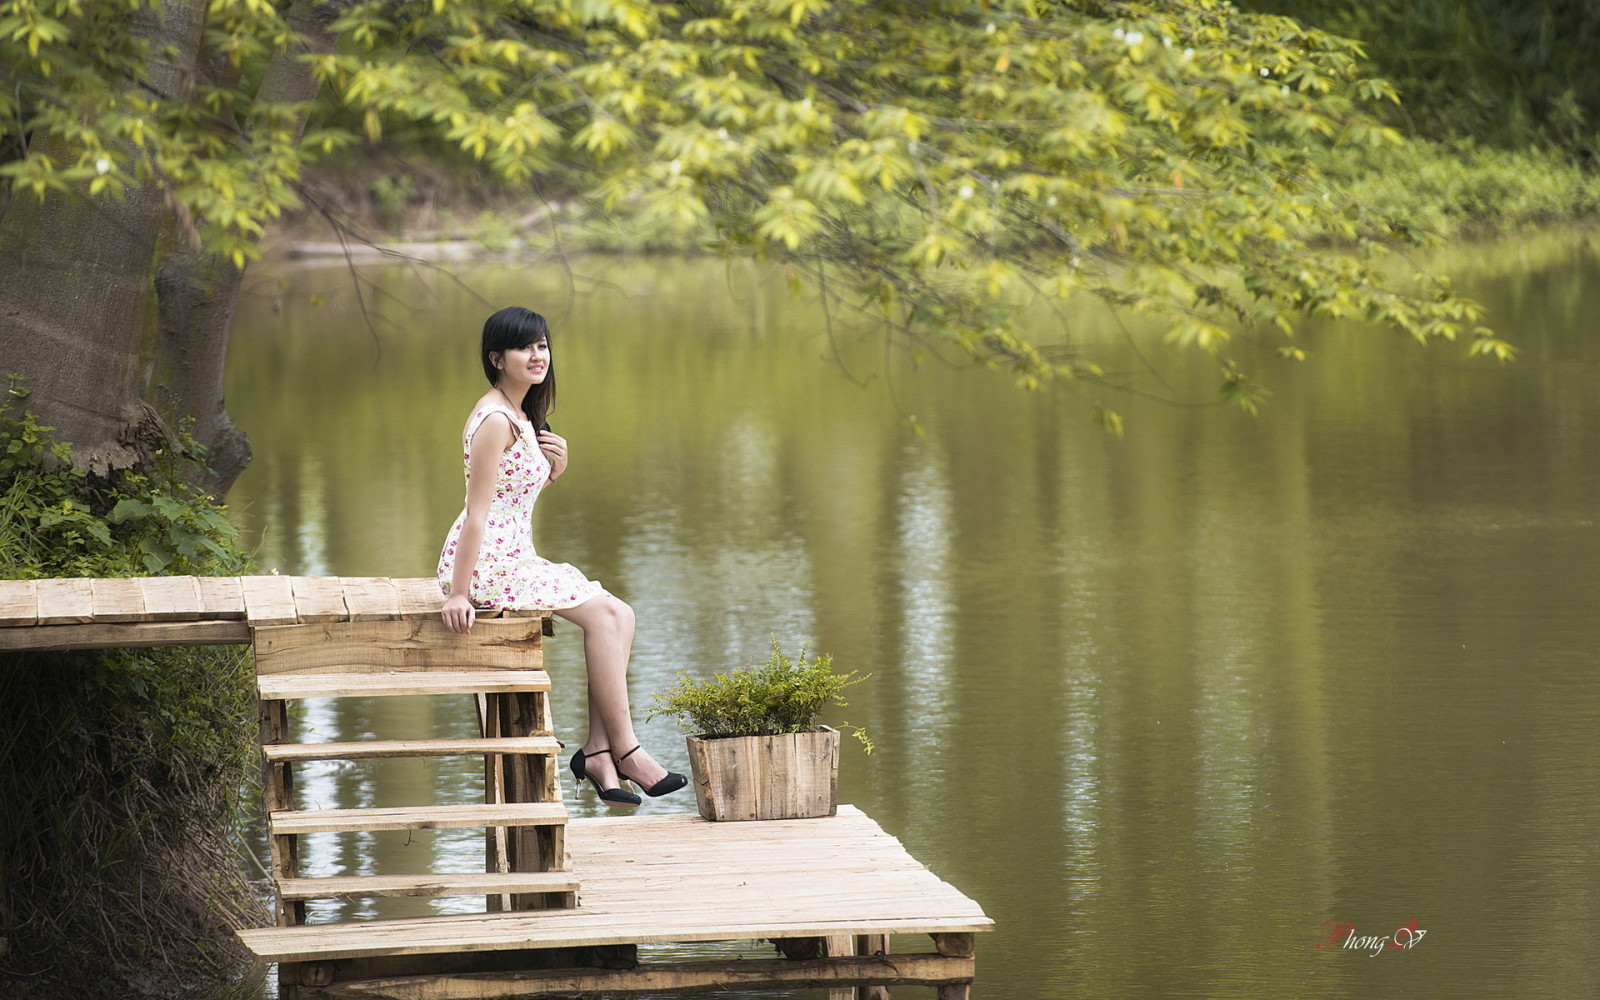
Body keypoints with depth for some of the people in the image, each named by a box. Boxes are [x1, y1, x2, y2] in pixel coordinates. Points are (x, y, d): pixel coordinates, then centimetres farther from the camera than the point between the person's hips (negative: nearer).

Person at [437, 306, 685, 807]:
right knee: (601, 613, -13)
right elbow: (477, 512, -20)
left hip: (515, 557, 10)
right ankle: (623, 750, -8)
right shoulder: (494, 420, -17)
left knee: (619, 615, 0)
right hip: (485, 563, -10)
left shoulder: (522, 415, 14)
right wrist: (458, 593, -21)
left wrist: (557, 466, 1)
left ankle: (598, 751, -5)